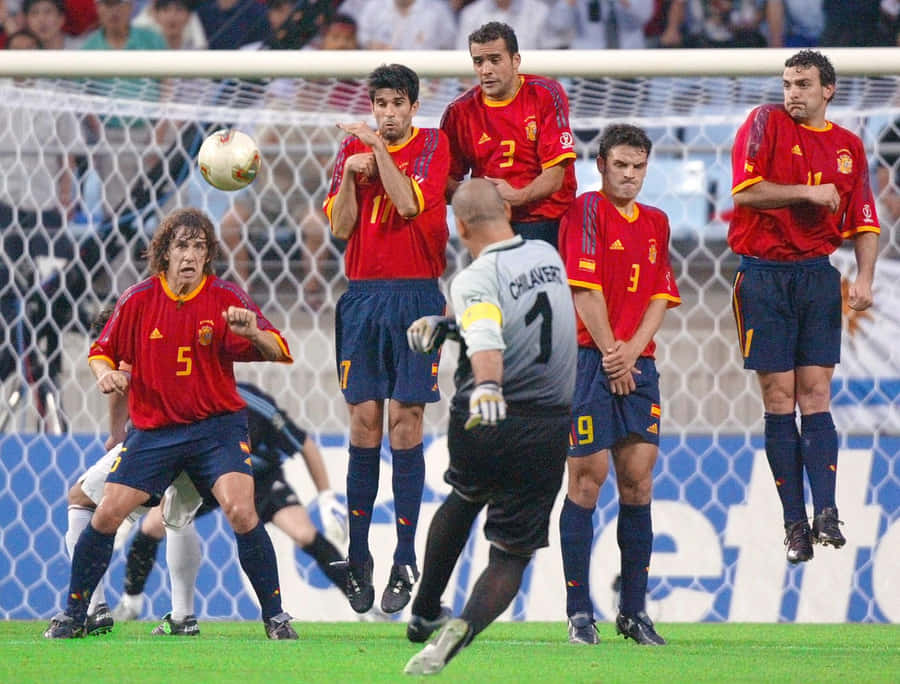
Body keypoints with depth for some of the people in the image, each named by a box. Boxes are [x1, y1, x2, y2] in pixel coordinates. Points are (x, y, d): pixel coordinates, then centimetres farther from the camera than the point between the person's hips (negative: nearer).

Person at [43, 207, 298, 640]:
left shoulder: (226, 299, -6)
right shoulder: (139, 300, -1)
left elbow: (278, 354, -12)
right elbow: (101, 351, 10)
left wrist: (253, 334, -33)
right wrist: (105, 373, -12)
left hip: (217, 425, -2)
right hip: (153, 430, 2)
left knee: (241, 512, -22)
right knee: (106, 515, -7)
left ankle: (275, 616, -9)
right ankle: (72, 615, 11)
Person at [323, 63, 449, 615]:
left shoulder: (433, 145, 2)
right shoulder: (353, 147, 11)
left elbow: (410, 203, -13)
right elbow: (340, 227, 6)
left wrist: (379, 147, -13)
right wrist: (350, 175, -8)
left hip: (415, 295, -3)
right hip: (363, 295, 3)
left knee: (405, 419, -6)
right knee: (365, 420, 1)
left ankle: (405, 561, -3)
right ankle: (357, 558, 6)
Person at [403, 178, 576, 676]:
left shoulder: (476, 279, -14)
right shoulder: (548, 257, 5)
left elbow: (487, 338, -34)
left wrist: (486, 387, -50)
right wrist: (445, 323, 14)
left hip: (482, 425, -2)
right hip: (548, 435, 2)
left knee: (463, 499, 31)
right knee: (511, 553, 6)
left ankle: (424, 614, 41)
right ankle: (465, 627, -23)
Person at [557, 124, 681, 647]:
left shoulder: (656, 222, 16)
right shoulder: (587, 211, -4)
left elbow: (661, 296, 11)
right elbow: (584, 289, -10)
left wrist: (632, 350, -5)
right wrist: (610, 354, -10)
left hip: (637, 364, 6)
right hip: (589, 359, -6)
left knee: (638, 481, 4)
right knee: (588, 476, -6)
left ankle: (635, 610, 9)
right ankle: (579, 611, -2)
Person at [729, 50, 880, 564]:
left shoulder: (848, 146, 11)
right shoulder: (767, 123, 1)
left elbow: (864, 224, 12)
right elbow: (745, 191, -11)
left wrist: (865, 277, -3)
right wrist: (808, 192, -13)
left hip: (817, 273, 2)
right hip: (763, 275, -2)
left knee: (815, 395, -6)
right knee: (779, 399, -2)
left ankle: (826, 512, -12)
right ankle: (795, 523, 0)